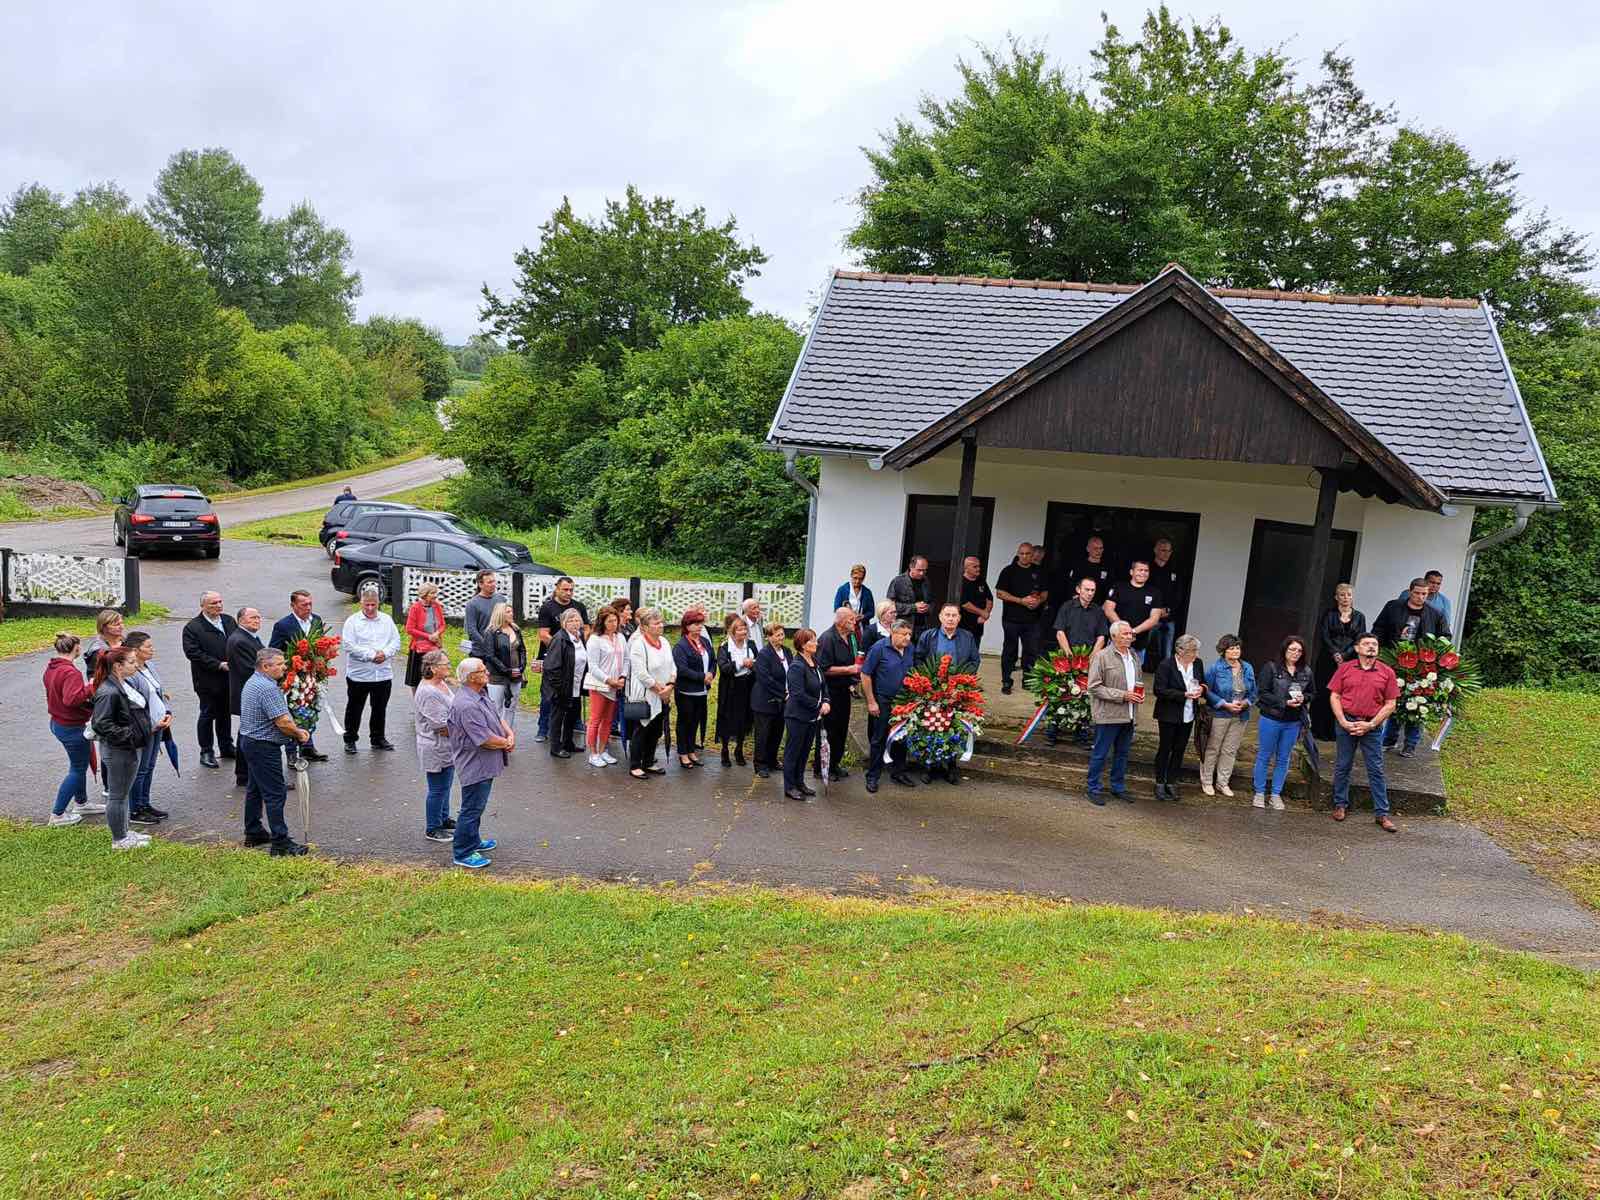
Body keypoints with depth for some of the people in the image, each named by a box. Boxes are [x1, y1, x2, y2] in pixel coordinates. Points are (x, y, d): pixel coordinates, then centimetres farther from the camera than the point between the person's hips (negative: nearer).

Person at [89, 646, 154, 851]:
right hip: (118, 750, -10)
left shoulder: (124, 684, 6)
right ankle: (119, 840, 16)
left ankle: (124, 832, 34)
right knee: (117, 795, 4)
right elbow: (100, 723, -28)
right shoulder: (108, 692, -24)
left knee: (123, 792, 21)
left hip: (131, 748, 10)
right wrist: (126, 735, -22)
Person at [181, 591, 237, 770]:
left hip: (229, 679, 6)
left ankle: (226, 747, 30)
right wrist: (218, 665, -20)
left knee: (225, 713, 17)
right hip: (208, 680, -5)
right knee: (207, 715, 4)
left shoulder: (229, 621, 8)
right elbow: (193, 653, -17)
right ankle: (206, 752, 14)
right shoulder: (193, 627, -10)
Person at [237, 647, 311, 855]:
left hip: (249, 741, 11)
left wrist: (295, 730, 10)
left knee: (255, 789, 19)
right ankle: (281, 842, -5)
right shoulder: (268, 688, -23)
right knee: (275, 793, -7)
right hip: (264, 747, -11)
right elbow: (283, 722, -25)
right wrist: (299, 734, -8)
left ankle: (253, 833, 29)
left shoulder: (253, 682, 12)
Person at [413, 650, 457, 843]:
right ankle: (432, 830, 17)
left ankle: (443, 819, 38)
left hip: (446, 748, 10)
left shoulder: (442, 683, 5)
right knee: (437, 789, 3)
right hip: (436, 749, -10)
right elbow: (441, 727, -25)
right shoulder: (428, 693, -26)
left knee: (444, 786, 22)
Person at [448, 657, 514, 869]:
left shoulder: (481, 694, 6)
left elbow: (497, 718, 13)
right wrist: (507, 742, -12)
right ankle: (462, 853, 13)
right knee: (471, 808, 1)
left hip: (484, 764, 10)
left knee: (477, 806, 24)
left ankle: (473, 841, 40)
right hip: (474, 766, -10)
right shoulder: (467, 705, -28)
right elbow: (485, 739, -29)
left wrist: (510, 734, -6)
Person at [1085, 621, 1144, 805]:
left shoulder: (1133, 656, 11)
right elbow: (1094, 687, -15)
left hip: (1128, 715, 7)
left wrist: (1140, 693, 3)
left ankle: (1118, 787, 29)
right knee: (1100, 754, 1)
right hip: (1108, 715, -7)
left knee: (1122, 753, 16)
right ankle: (1093, 790, 12)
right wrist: (1122, 695, -18)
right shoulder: (1102, 657, -12)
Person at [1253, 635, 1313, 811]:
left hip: (1293, 722, 4)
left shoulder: (1306, 671, 3)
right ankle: (1260, 793, 16)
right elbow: (1263, 693, -11)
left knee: (1283, 759, 11)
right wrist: (1285, 702, -19)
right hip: (1271, 719, -4)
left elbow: (1310, 693, 13)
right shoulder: (1271, 668, -9)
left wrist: (1303, 698, -9)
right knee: (1264, 757, 6)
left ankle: (1276, 794, 21)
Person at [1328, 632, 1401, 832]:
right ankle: (1340, 805, 22)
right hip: (1346, 723, 1)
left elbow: (1390, 704, 1)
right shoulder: (1345, 668, 2)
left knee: (1376, 770, 2)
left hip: (1371, 726, 0)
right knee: (1342, 767, 8)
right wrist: (1343, 722, -8)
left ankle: (1381, 813, 8)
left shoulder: (1386, 672, 2)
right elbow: (1335, 697, 3)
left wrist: (1371, 724, -8)